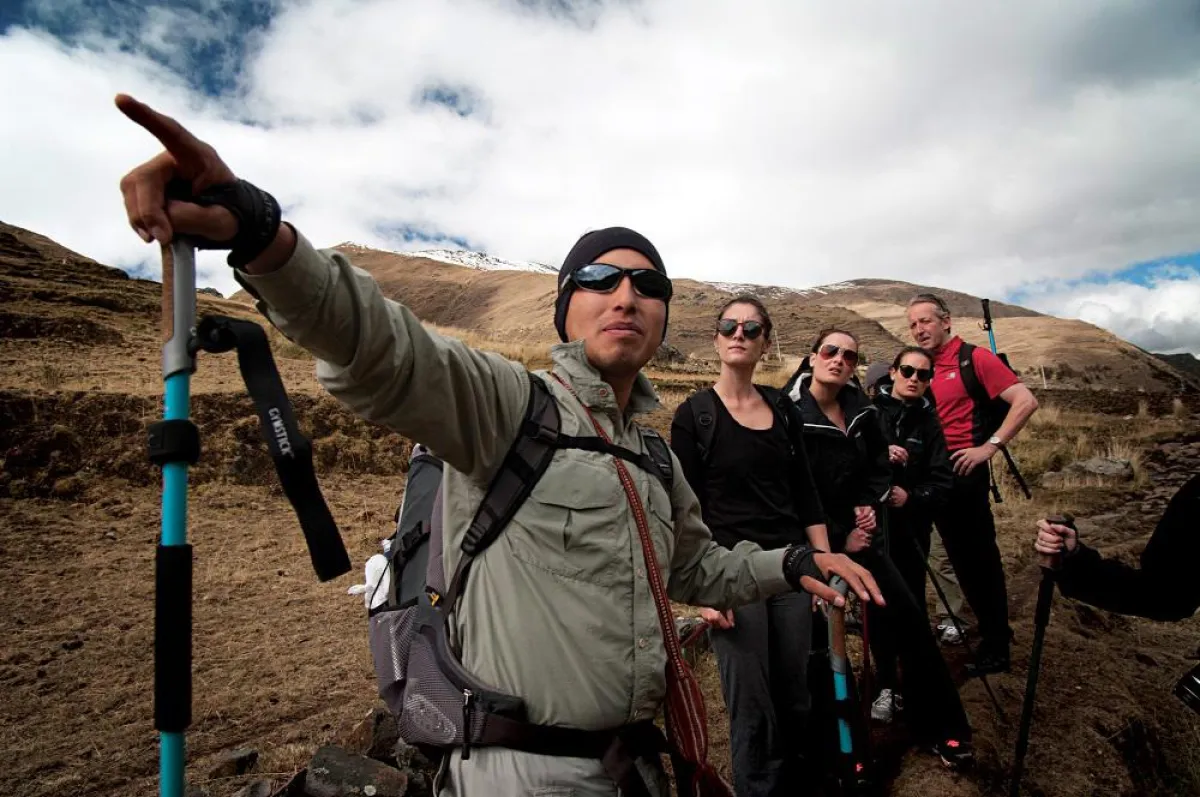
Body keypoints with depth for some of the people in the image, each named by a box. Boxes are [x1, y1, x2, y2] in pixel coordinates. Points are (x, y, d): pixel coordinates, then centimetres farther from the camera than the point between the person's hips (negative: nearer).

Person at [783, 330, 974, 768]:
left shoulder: (862, 410, 2)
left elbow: (880, 466, 15)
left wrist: (870, 506, -2)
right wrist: (837, 537, -13)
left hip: (862, 534, 6)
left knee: (910, 620, 7)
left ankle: (939, 727, 27)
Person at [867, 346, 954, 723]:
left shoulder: (929, 422, 4)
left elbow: (942, 480, 1)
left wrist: (912, 497, -16)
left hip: (910, 530, 1)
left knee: (912, 608, 4)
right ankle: (887, 687, 21)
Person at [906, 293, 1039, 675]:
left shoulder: (974, 358, -7)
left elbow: (1025, 402, -14)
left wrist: (989, 447, -16)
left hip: (964, 471, -7)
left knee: (980, 556, 1)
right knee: (961, 557, 15)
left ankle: (996, 646, 14)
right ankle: (992, 627, 31)